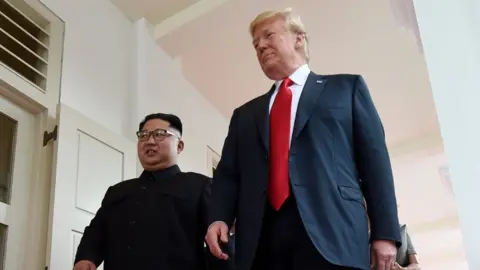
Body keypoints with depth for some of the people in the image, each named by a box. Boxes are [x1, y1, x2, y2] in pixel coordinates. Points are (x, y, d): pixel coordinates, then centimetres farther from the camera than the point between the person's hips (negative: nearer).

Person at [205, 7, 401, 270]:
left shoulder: (346, 87, 16)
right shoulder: (245, 114, 25)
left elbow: (374, 160, 8)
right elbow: (228, 174, 16)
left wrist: (386, 232, -2)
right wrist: (218, 218, -4)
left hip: (331, 232, -3)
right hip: (261, 241, 3)